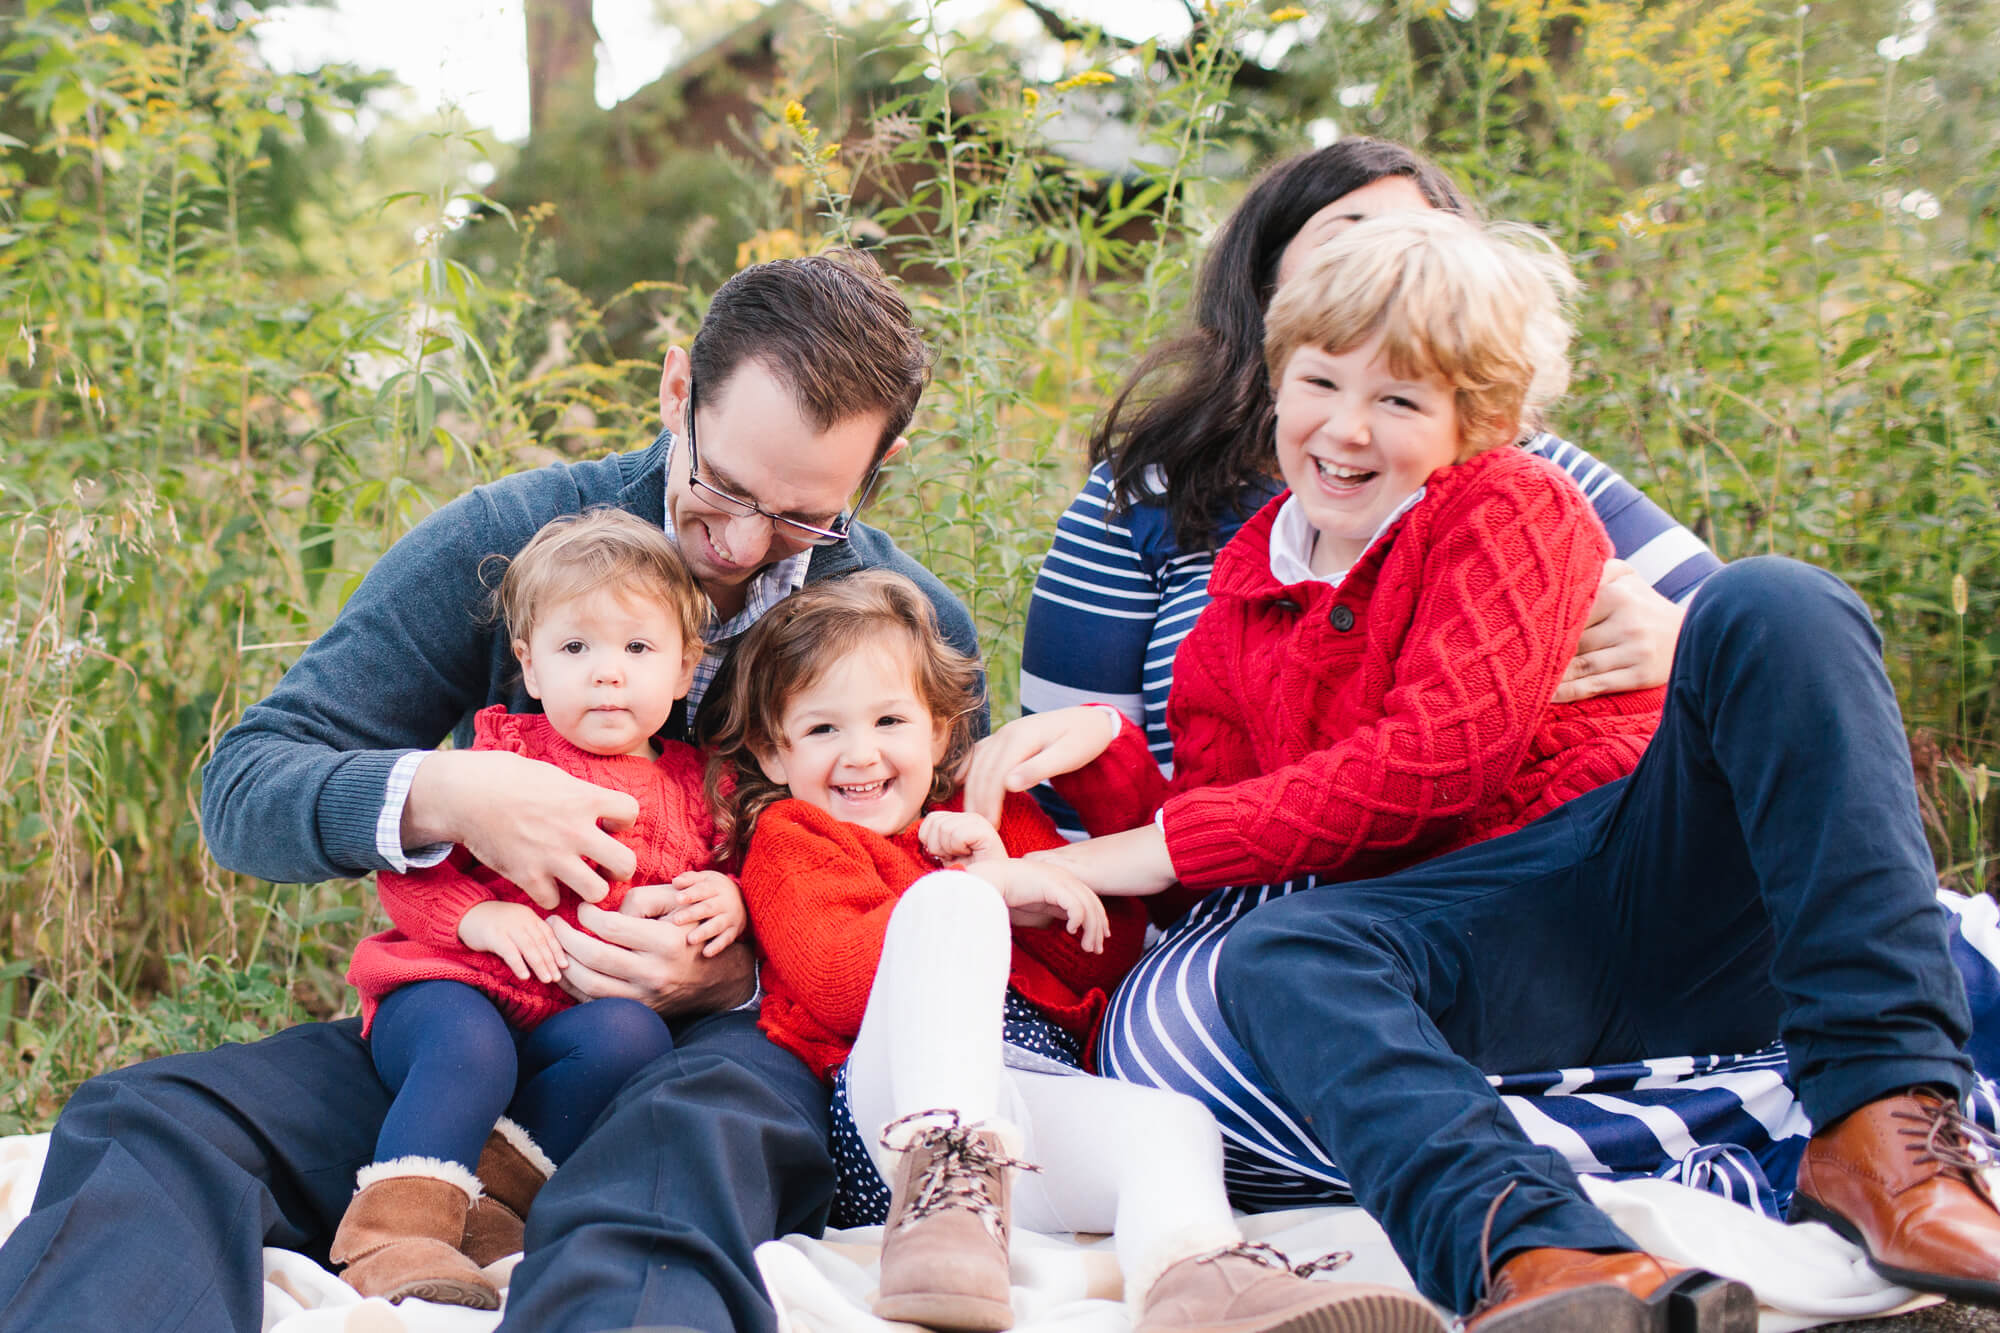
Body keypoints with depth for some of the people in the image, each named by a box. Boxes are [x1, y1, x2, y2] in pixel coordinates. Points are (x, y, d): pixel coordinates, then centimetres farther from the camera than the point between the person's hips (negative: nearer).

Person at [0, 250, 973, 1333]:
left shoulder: (918, 631, -2)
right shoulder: (506, 541, -2)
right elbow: (241, 791, -3)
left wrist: (737, 972, -18)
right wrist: (438, 793, -24)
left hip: (733, 1049, -2)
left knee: (695, 1131, -41)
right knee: (145, 1123, -26)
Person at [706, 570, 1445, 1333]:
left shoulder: (993, 814, 33)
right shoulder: (788, 840, 19)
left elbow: (1109, 955, 21)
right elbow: (835, 983, -3)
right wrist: (990, 893, -7)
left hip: (1047, 1095, 4)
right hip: (902, 1092, -4)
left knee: (1173, 1120, -29)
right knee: (947, 899, -29)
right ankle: (946, 1181, -50)